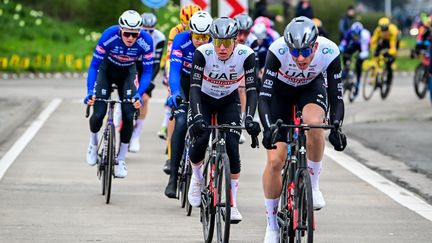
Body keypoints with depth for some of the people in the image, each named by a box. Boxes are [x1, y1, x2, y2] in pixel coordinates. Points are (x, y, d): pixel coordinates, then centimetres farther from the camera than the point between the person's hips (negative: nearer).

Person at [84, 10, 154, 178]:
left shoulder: (145, 41, -30)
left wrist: (139, 94, -37)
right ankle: (93, 143, 19)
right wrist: (90, 92, -39)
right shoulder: (109, 36, -33)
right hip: (107, 70, -1)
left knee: (128, 115, -15)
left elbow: (147, 72, -22)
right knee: (98, 114, -15)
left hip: (127, 73, 1)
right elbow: (94, 65, -27)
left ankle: (120, 160, 1)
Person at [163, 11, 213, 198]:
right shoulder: (181, 40, -27)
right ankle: (173, 177, -20)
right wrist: (174, 93, -52)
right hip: (183, 83, -2)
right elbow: (174, 69, -35)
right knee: (181, 123, -21)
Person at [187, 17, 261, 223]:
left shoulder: (246, 55, -27)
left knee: (232, 146, -16)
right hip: (204, 100, -1)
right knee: (200, 138, -23)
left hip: (229, 101, 1)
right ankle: (196, 176, 11)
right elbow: (194, 87, -34)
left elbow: (251, 89, -28)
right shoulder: (203, 53, -29)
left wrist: (249, 117, -44)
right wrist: (197, 116, -49)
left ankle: (232, 203, -5)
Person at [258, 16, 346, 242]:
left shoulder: (329, 52, -33)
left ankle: (313, 184, -14)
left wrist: (336, 127, -43)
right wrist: (268, 129, -50)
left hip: (311, 87, 0)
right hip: (280, 89, 0)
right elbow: (264, 97, -36)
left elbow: (336, 98, -28)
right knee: (275, 160, -9)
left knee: (314, 122, -36)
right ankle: (272, 224, 7)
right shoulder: (278, 51, -36)